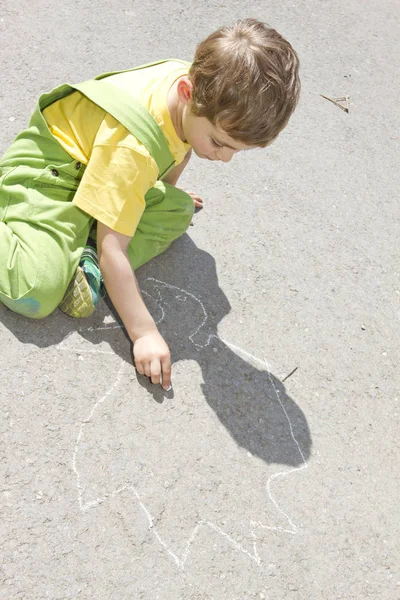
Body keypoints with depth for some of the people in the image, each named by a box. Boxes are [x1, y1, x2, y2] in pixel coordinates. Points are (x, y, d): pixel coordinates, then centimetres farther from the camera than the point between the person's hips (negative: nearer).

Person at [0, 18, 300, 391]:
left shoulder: (201, 87, -14)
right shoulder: (132, 148, -38)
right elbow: (113, 249, -34)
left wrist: (165, 190, 27)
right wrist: (143, 333, -30)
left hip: (94, 165, 9)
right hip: (44, 172, -9)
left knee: (178, 211, -3)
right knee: (37, 293, -27)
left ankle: (86, 257, -13)